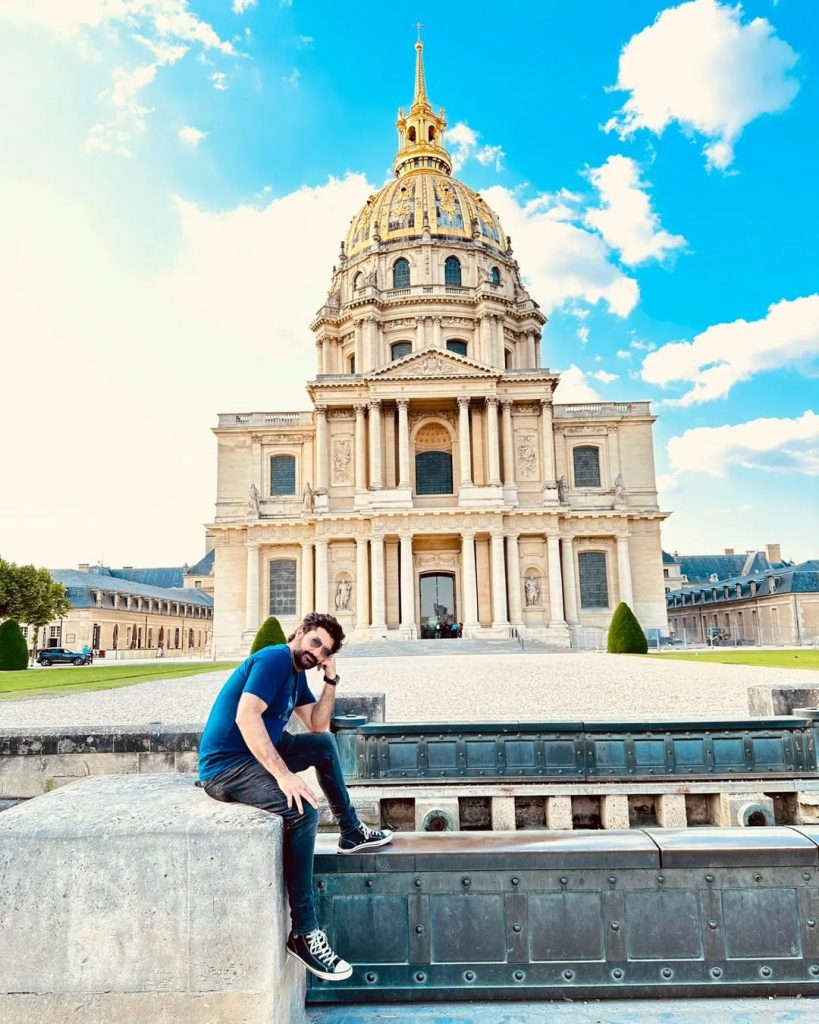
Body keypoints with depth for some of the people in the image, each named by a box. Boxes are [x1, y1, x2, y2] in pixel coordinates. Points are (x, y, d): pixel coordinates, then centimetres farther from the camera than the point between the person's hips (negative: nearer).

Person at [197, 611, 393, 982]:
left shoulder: (296, 672, 12)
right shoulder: (275, 659, -17)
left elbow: (317, 725, 12)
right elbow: (245, 717, -30)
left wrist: (331, 680, 1)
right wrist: (283, 774, -34)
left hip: (258, 754, 10)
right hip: (224, 766, -10)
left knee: (325, 744, 17)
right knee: (303, 811, -28)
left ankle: (351, 833, 28)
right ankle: (303, 933, -20)